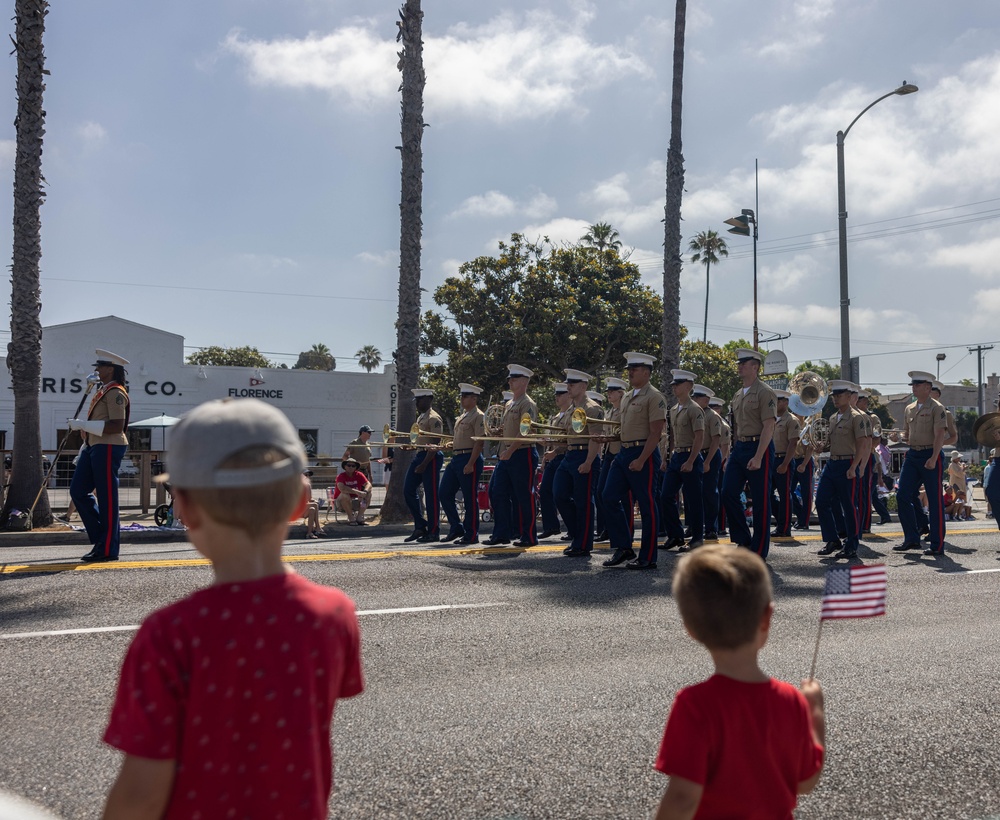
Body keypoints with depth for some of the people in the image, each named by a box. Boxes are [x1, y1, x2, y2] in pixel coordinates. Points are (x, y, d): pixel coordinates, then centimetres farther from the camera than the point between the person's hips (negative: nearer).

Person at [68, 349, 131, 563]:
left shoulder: (116, 393, -13)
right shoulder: (103, 391, 17)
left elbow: (116, 426, -23)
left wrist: (83, 424, -22)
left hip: (108, 449, -10)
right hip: (93, 447, 10)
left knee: (107, 498, -4)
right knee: (78, 490, 11)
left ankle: (107, 549, 3)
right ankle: (100, 537, 19)